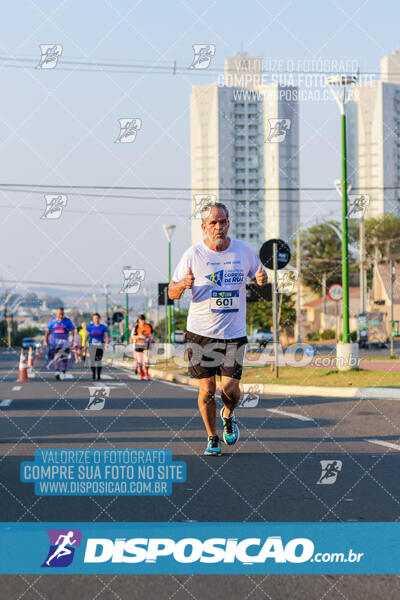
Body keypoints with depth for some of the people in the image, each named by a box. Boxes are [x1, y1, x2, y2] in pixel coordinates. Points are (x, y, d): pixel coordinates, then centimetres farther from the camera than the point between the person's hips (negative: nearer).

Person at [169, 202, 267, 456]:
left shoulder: (245, 251, 1)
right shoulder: (193, 255, -4)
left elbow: (259, 277, 16)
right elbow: (172, 292, 1)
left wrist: (262, 280, -8)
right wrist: (182, 285, -23)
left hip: (235, 332, 1)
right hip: (201, 332, -1)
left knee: (230, 387, -6)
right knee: (207, 389, -1)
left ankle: (228, 416, 29)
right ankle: (212, 438, 19)